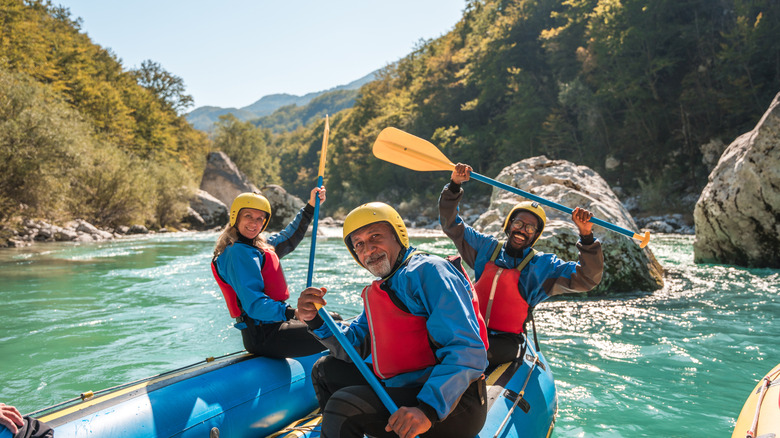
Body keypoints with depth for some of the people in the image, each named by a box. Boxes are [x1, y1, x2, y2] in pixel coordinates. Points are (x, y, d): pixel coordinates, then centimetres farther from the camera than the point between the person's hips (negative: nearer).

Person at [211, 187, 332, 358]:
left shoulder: (259, 246, 13)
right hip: (263, 336, -11)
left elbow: (289, 238, 30)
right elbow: (254, 305, -26)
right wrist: (293, 312, -36)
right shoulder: (238, 252, -17)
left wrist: (311, 207, 25)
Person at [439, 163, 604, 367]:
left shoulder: (543, 265, 3)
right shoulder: (487, 247, 10)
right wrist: (454, 186, 0)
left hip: (506, 341, -3)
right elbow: (450, 224, 13)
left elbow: (587, 278, -7)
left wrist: (586, 236, -21)